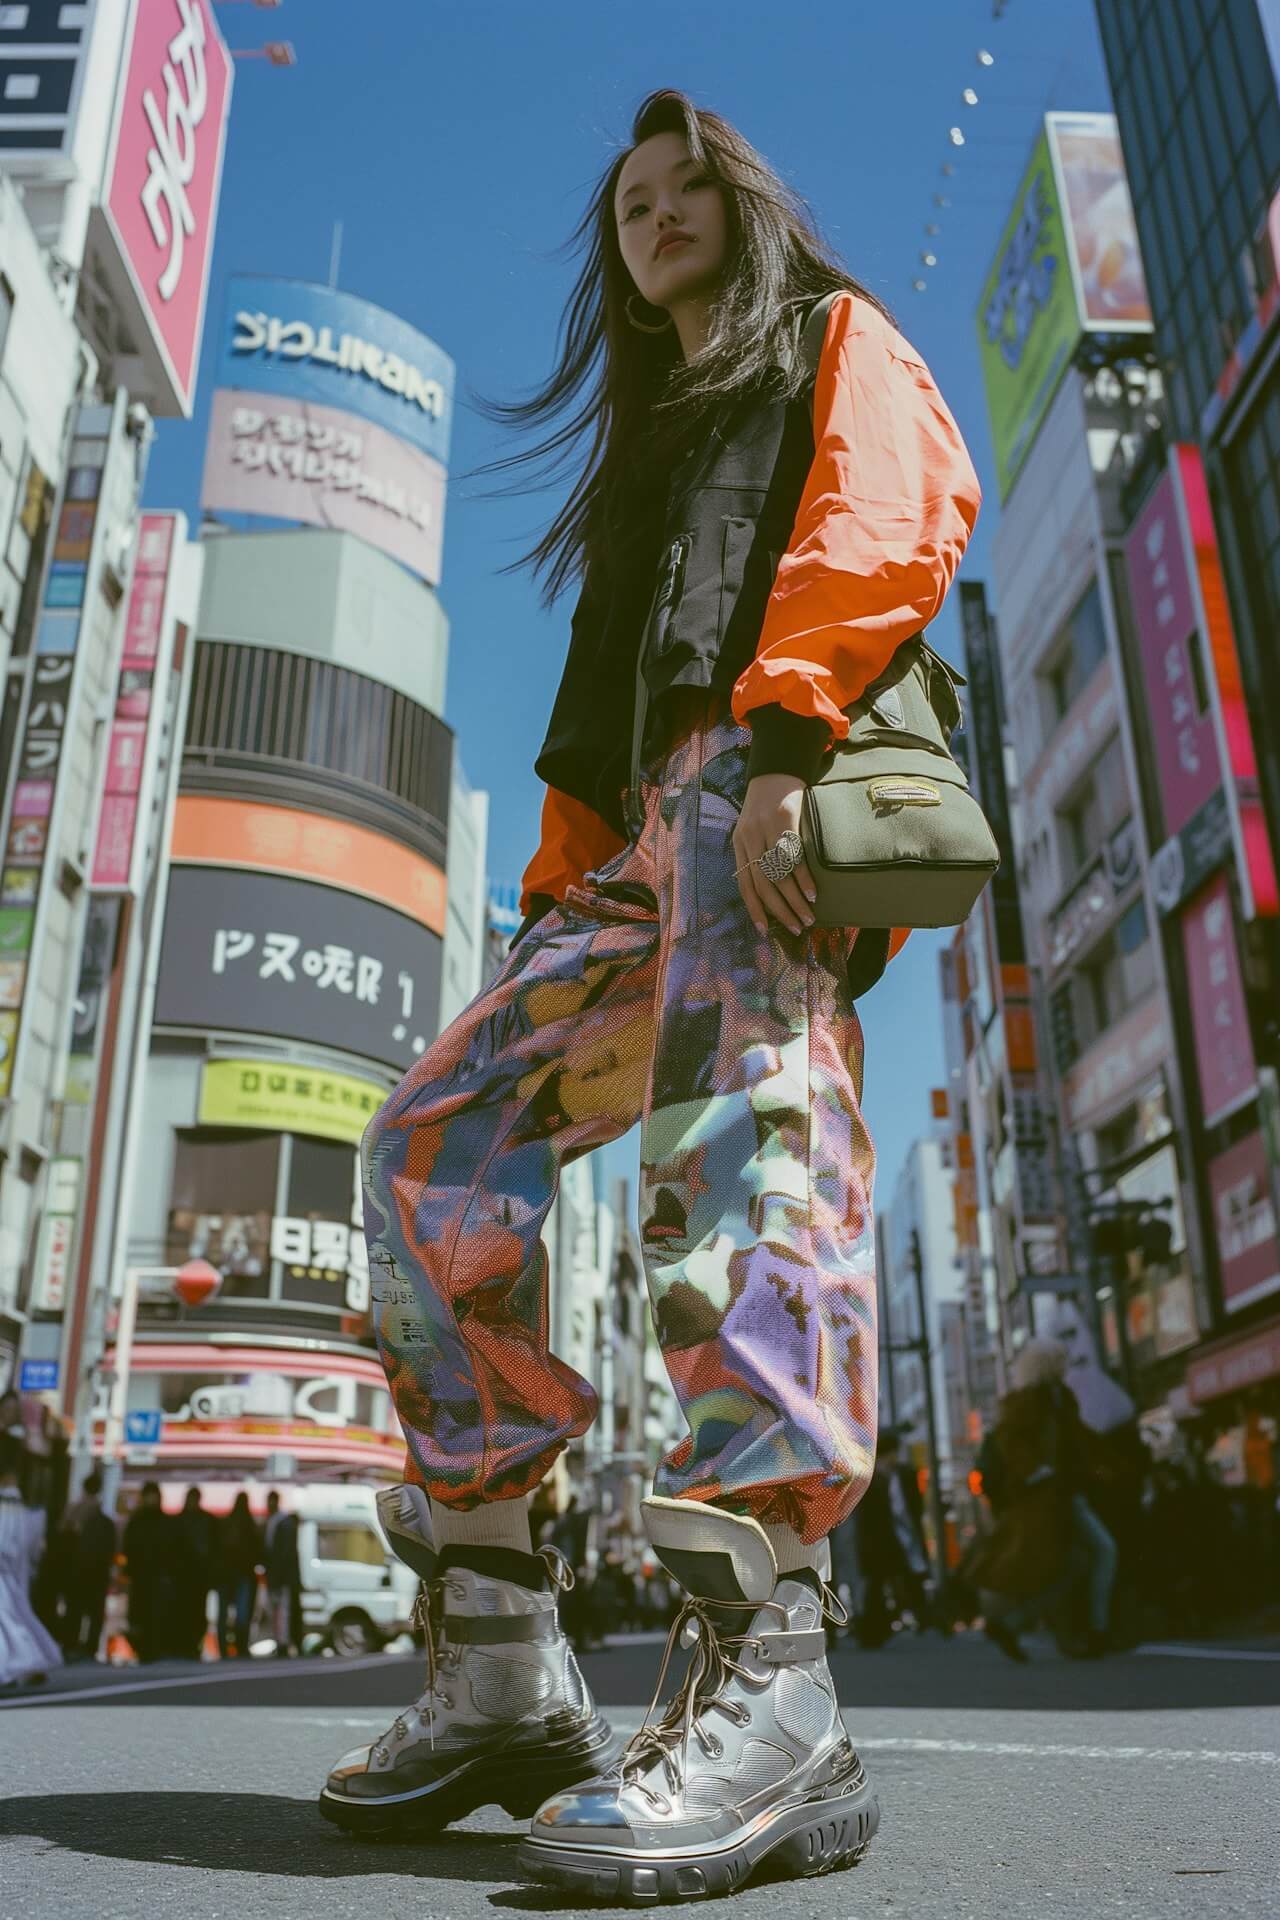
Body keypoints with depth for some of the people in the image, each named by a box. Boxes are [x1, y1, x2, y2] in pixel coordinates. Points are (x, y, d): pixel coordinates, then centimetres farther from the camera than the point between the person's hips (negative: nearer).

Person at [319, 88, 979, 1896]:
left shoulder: (838, 343, 22)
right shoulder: (645, 449, 40)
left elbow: (899, 517, -3)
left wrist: (784, 731, -20)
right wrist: (557, 899, 14)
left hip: (767, 778, -7)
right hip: (652, 833, 7)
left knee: (739, 1133, -31)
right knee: (434, 1151, -8)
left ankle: (770, 1698, -36)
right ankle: (506, 1675, -7)